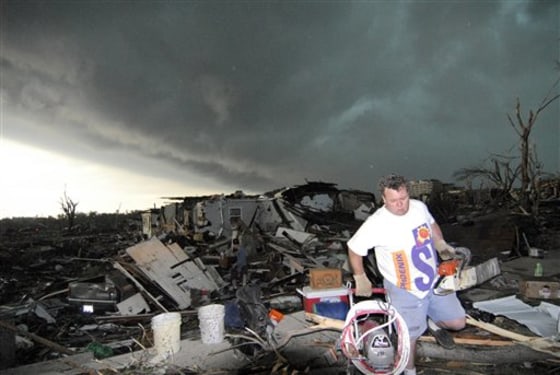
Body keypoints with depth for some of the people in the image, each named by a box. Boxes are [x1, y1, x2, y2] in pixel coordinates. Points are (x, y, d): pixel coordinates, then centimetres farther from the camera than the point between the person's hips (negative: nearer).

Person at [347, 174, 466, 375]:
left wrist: (441, 245, -2)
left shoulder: (419, 207, -10)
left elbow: (432, 224, 13)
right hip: (404, 291, -5)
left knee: (458, 322, 12)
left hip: (434, 281, 5)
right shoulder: (376, 224, -26)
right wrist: (361, 279, -5)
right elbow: (354, 248, -13)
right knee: (409, 336, 7)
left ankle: (433, 323, 46)